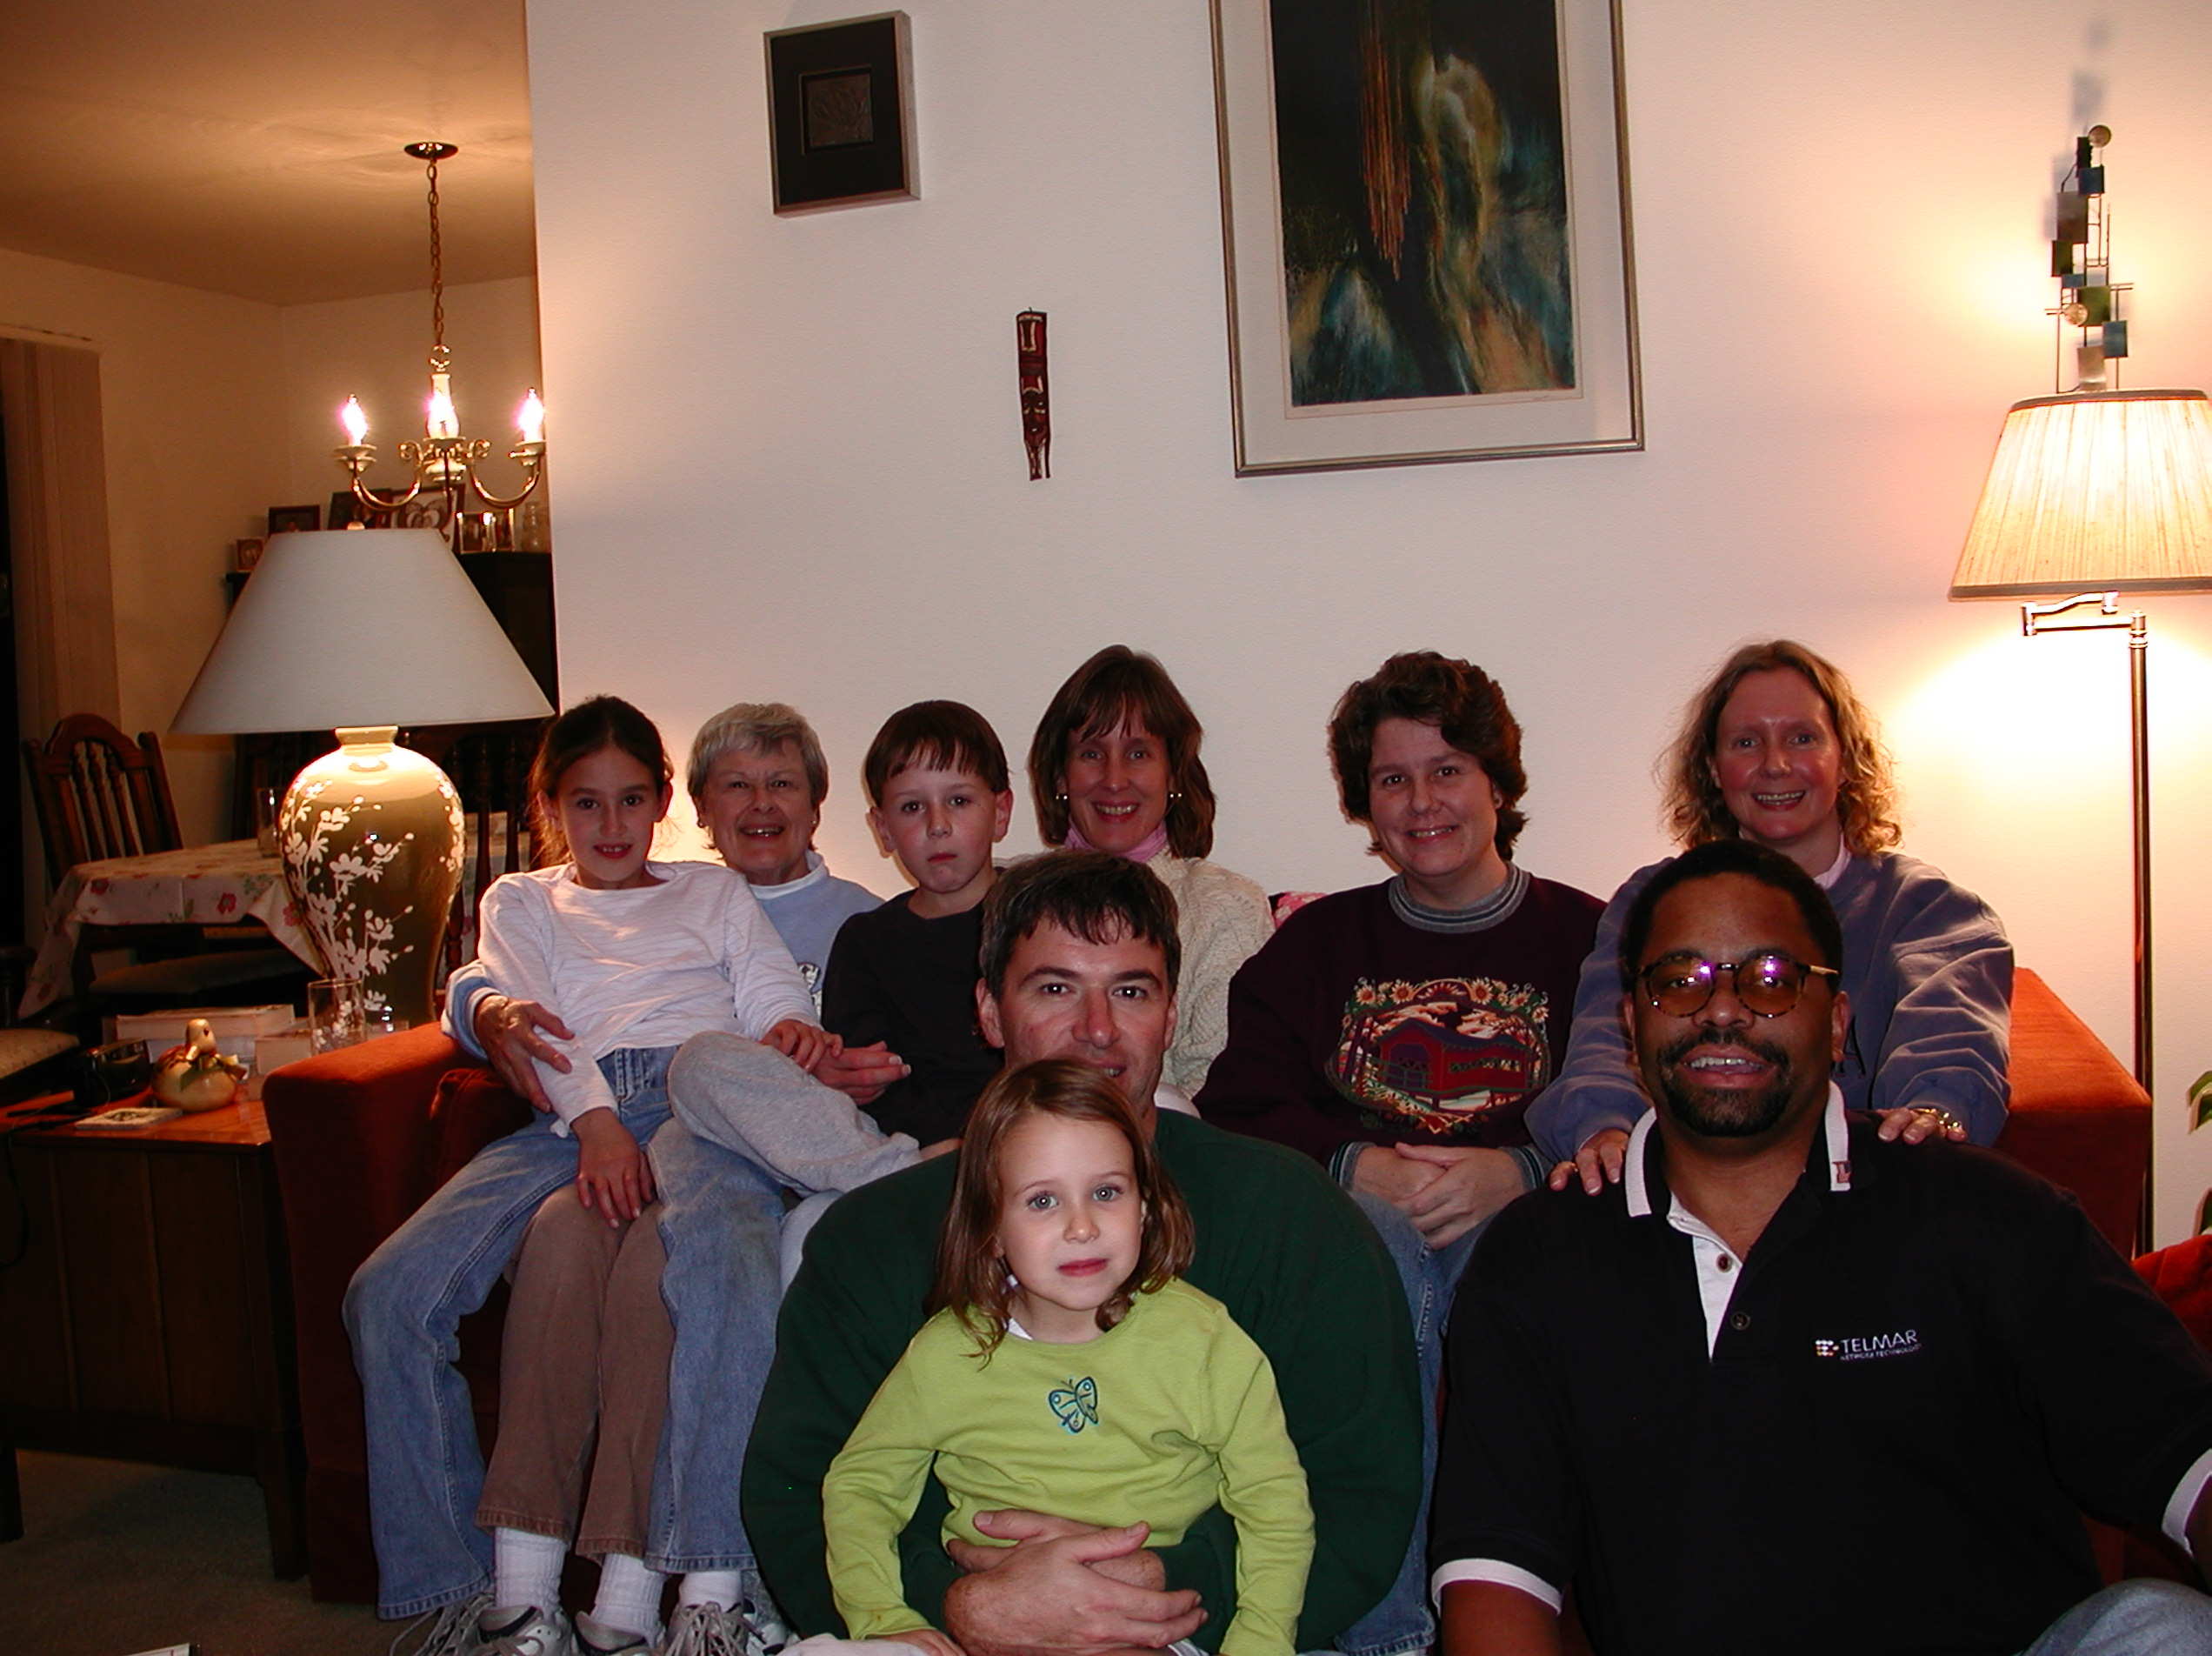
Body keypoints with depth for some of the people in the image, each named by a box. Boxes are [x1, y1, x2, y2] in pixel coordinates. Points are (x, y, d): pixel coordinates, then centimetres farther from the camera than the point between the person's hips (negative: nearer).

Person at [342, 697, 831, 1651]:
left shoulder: (715, 893, 32)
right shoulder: (519, 903, 30)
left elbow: (772, 992, 16)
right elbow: (533, 1022, 10)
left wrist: (795, 1029, -12)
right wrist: (595, 1121, -11)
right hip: (566, 1119, 2)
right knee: (388, 1294, -22)